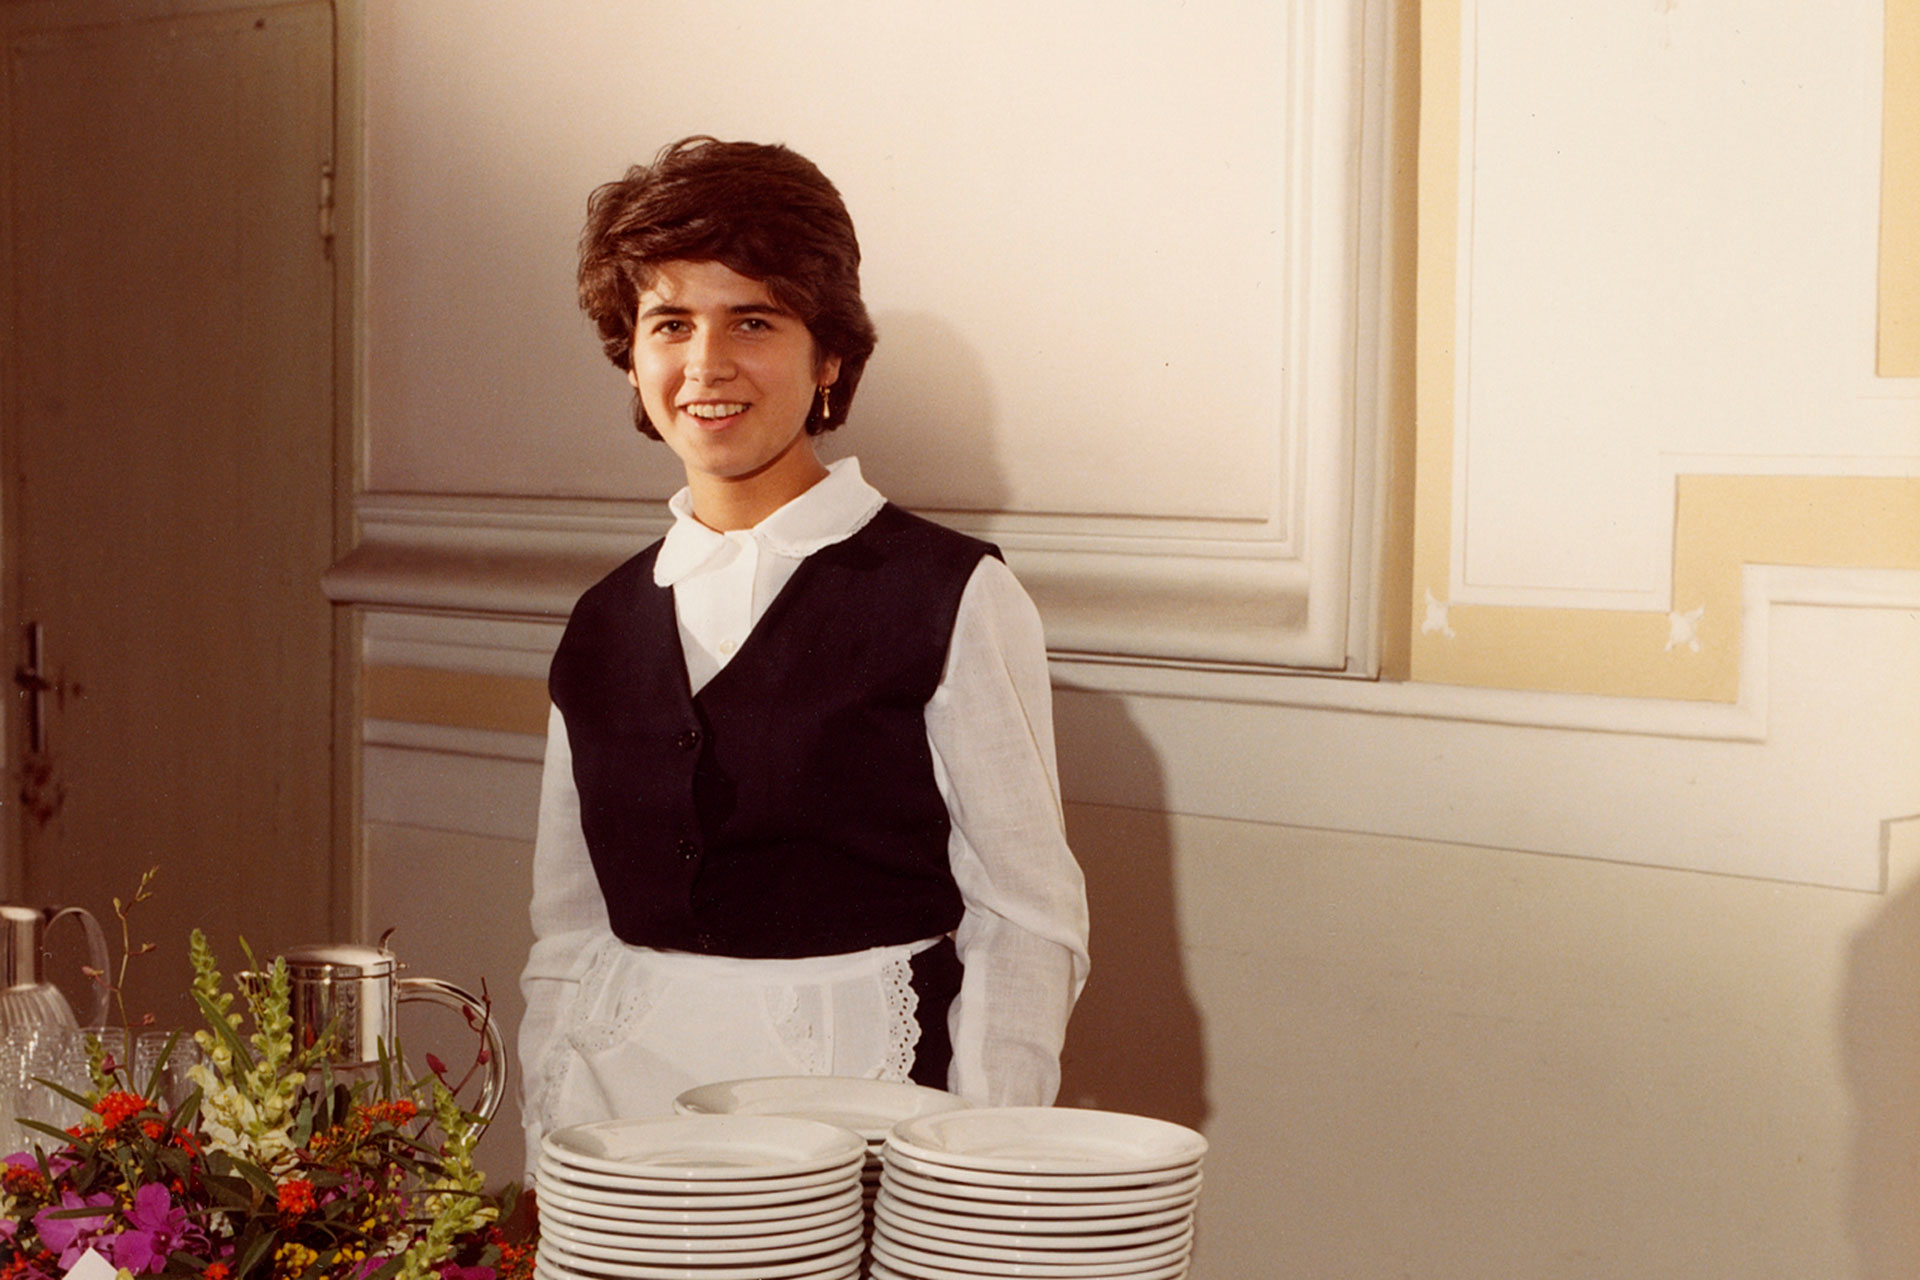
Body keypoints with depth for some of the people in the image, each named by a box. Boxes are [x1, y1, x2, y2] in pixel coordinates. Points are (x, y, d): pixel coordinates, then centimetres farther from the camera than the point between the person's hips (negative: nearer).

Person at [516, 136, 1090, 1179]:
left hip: (859, 1091, -4)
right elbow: (566, 936, 15)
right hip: (629, 1097, 4)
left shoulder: (951, 598, -3)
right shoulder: (604, 626, 12)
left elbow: (1028, 920, -3)